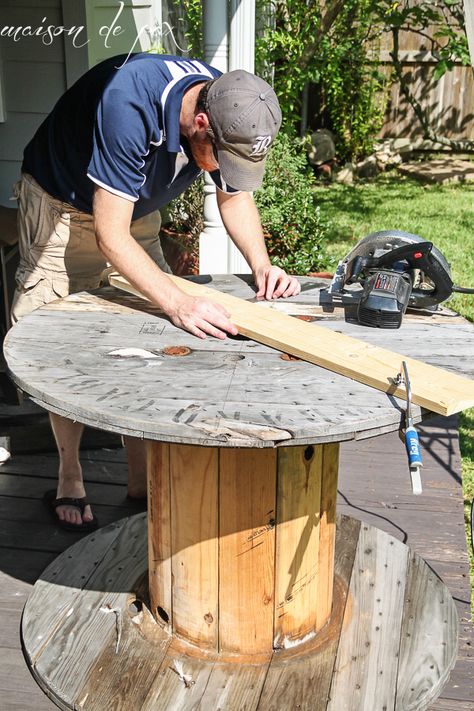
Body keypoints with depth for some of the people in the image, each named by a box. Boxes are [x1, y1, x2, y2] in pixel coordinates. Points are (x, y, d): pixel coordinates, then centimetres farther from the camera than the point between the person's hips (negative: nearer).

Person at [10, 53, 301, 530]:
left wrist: (261, 265, -21)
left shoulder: (229, 107, -20)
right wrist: (179, 305, -47)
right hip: (63, 206, -5)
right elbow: (111, 237, -38)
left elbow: (236, 196, -4)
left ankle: (142, 483, 10)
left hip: (138, 210, 5)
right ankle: (69, 482, 12)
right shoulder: (128, 106, -40)